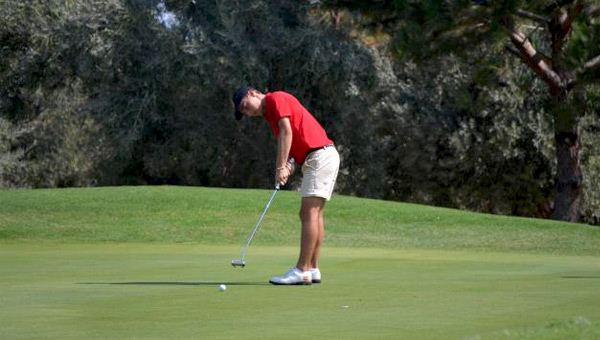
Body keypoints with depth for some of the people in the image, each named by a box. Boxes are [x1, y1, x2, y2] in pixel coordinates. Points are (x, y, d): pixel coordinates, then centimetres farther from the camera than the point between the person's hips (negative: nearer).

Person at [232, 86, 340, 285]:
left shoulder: (276, 99, -5)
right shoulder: (269, 115, 22)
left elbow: (287, 132, -17)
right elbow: (293, 140, 15)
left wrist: (281, 167, -20)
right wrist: (289, 164, -5)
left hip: (320, 155, -10)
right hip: (321, 157, 10)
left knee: (309, 214, -12)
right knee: (313, 215, 10)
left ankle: (302, 272, -15)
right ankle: (313, 269, 12)